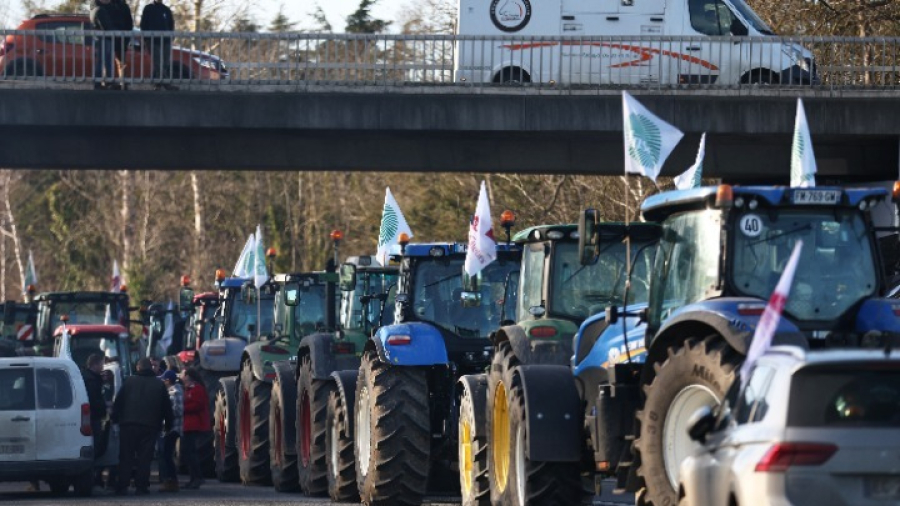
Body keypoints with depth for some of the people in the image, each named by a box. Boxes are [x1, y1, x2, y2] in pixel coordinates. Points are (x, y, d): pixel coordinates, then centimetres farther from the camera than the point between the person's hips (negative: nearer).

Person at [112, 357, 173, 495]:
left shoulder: (130, 382, 4)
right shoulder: (160, 385, 7)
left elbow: (118, 403, 2)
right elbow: (167, 408, 9)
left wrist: (115, 419, 9)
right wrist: (168, 426, 15)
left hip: (128, 426, 0)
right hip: (150, 426, 0)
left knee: (125, 458, 3)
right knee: (144, 458, 2)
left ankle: (122, 486, -1)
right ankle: (141, 486, -3)